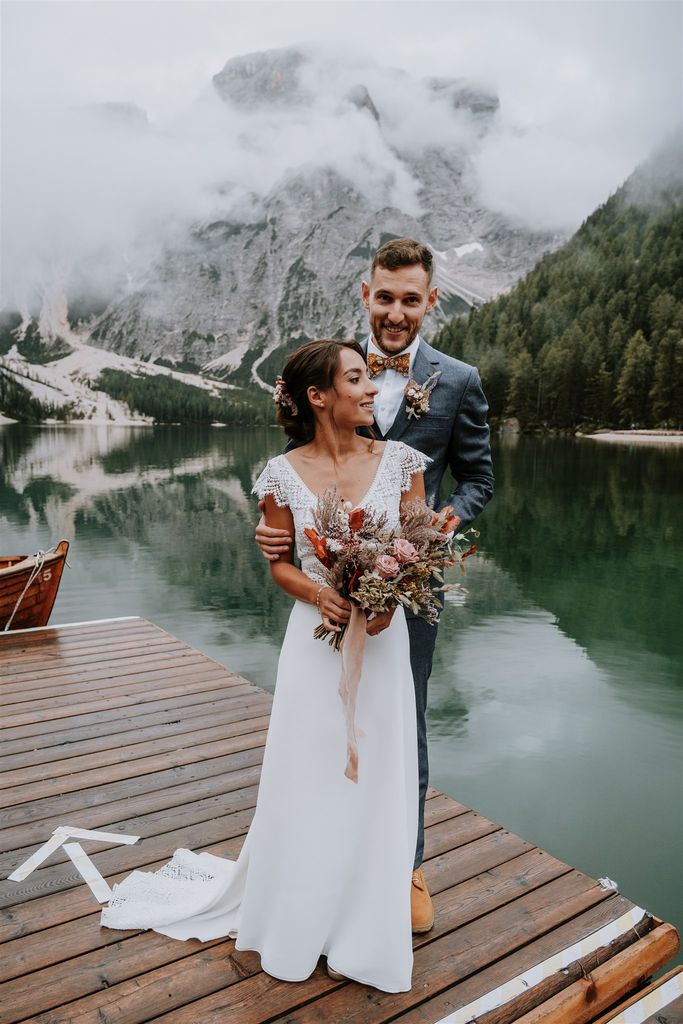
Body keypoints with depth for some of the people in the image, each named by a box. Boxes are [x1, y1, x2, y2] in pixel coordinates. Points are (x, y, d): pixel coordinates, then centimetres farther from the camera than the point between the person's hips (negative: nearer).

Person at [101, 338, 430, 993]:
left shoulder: (400, 460, -4)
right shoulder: (284, 474, -6)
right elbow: (280, 564, 2)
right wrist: (321, 595, -18)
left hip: (383, 639, 1)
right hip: (316, 640, -1)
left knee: (373, 787, 12)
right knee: (307, 785, 13)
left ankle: (360, 933, 36)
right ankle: (297, 926, 38)